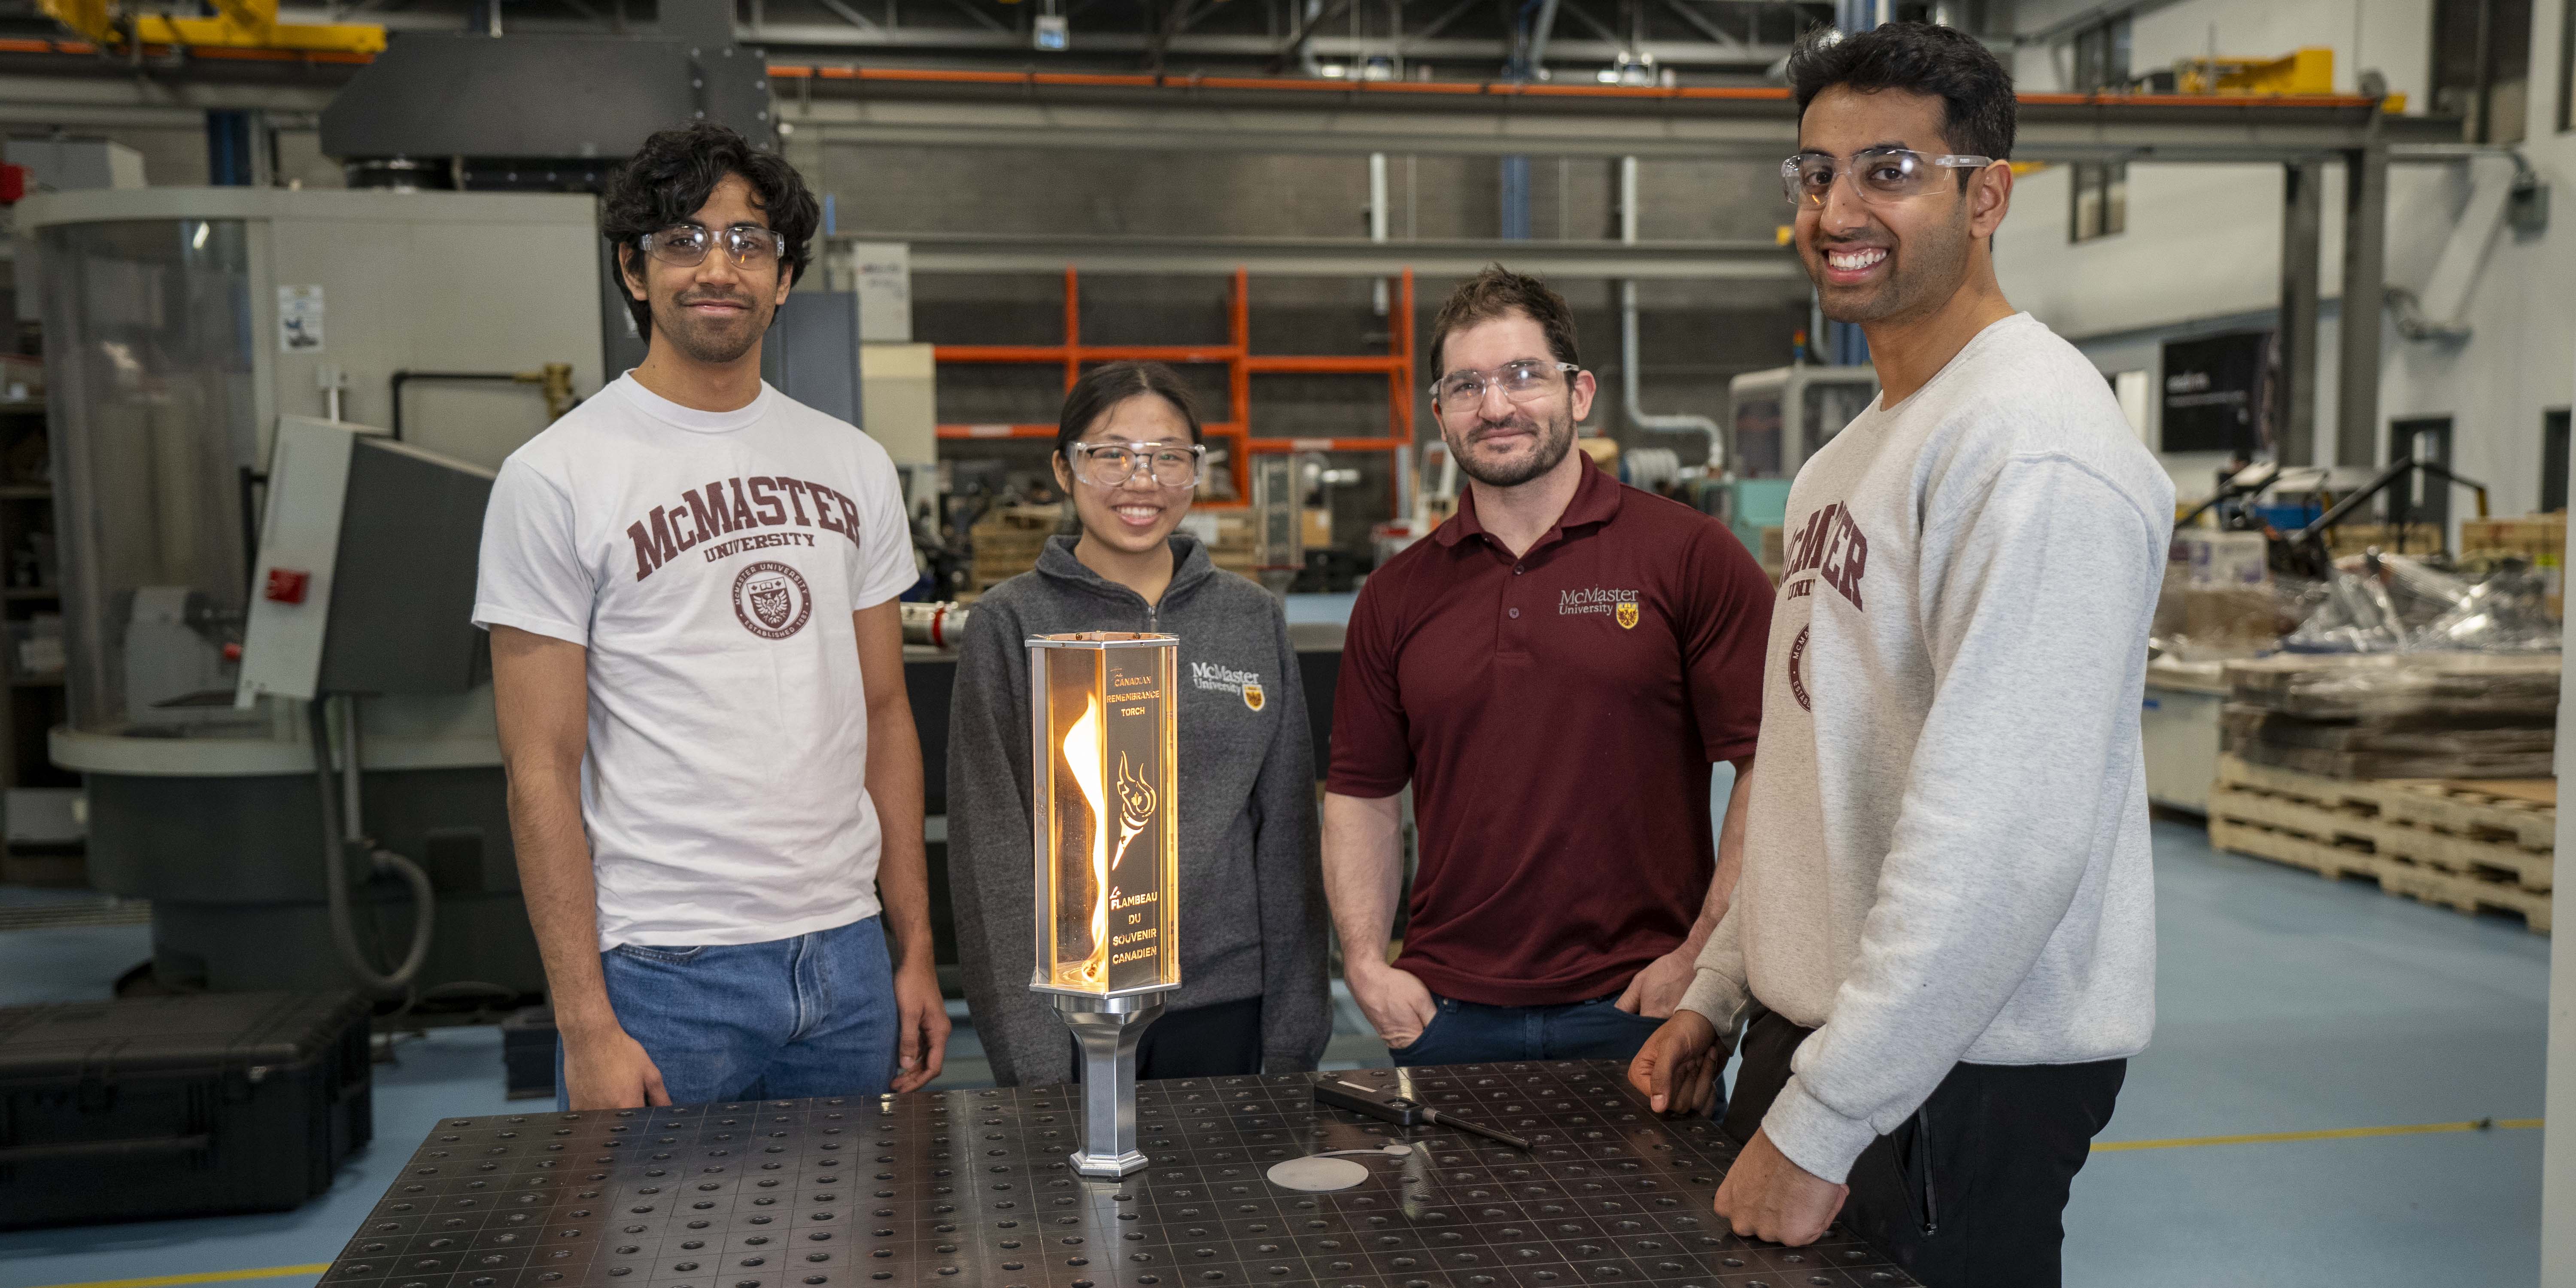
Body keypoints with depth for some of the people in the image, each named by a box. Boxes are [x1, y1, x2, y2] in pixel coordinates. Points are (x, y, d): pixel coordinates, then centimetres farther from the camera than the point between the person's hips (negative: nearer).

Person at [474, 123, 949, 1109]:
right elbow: (541, 769, -8)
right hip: (660, 971, -4)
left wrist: (915, 950, 7)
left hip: (845, 956, 5)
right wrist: (585, 1023, -12)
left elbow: (883, 715, 11)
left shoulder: (855, 467, 9)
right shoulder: (557, 478, -6)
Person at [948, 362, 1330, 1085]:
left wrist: (1294, 1037, 4)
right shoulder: (1011, 625, -3)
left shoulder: (1255, 621, 6)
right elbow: (995, 845, -6)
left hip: (1225, 1006, 3)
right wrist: (1029, 1050, -11)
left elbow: (1286, 834, 7)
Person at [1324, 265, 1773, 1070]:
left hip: (1636, 1008, -3)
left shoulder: (1689, 555, -3)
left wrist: (1704, 961, -12)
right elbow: (1361, 795, 12)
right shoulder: (1396, 595, 8)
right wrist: (1366, 963, 1)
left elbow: (1772, 768, -7)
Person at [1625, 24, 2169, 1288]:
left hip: (1961, 1073, -9)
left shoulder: (2034, 450, -19)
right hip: (1811, 1021, 9)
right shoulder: (1862, 443, 13)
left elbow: (2000, 838, -25)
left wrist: (1822, 1122, -21)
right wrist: (1722, 990, 15)